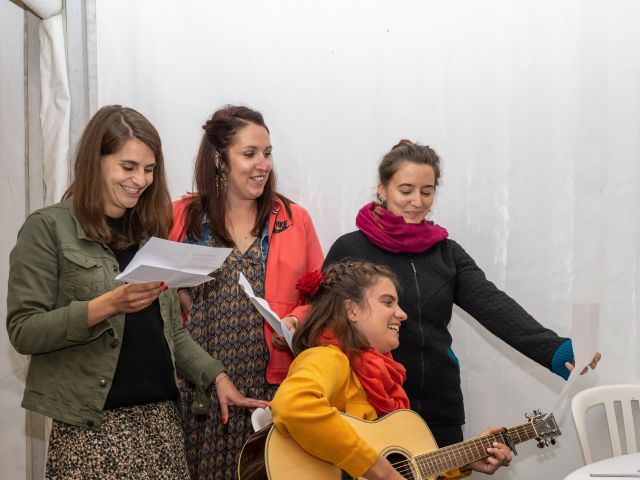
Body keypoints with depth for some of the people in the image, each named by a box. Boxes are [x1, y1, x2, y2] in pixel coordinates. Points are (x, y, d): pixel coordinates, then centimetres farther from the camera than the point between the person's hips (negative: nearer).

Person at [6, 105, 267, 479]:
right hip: (92, 425, -5)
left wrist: (216, 376, 0)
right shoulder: (48, 228, -4)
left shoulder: (150, 232, 13)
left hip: (163, 418, 5)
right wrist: (106, 304, -20)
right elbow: (23, 331, -10)